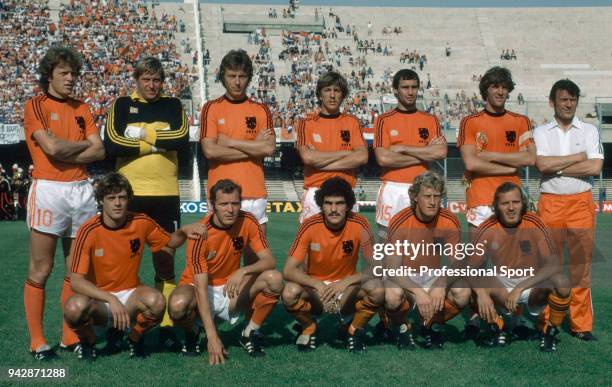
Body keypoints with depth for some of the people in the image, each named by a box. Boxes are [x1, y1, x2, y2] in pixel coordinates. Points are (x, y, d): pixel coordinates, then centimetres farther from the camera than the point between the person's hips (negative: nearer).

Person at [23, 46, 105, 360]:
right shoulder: (35, 106, 0)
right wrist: (83, 144, 1)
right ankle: (37, 340, 6)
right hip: (48, 190, -5)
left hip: (81, 190, 5)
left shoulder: (81, 109, 15)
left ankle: (70, 336, 17)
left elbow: (99, 151, 4)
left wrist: (64, 155, -9)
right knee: (40, 270, -2)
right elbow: (52, 147, -14)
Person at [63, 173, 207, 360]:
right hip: (98, 299, -2)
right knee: (75, 308, -36)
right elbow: (76, 281, -21)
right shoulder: (89, 231, -16)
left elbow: (170, 242, 12)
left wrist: (184, 231, -11)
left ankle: (134, 336, 2)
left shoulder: (141, 223, -6)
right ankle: (88, 340, 1)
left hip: (130, 295, 2)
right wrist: (111, 299, -33)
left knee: (156, 301, -32)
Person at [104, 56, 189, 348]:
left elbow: (182, 138, -10)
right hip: (129, 192, 0)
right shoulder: (121, 105, 7)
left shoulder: (173, 105, 9)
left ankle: (166, 324, 8)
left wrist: (142, 134, -9)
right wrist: (156, 145, -8)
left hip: (165, 194, 0)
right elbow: (111, 144, -9)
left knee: (165, 258, 3)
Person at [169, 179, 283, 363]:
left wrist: (243, 271, -36)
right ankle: (192, 332, 0)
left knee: (274, 279, -24)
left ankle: (250, 332, -1)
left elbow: (270, 261, -14)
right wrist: (212, 338, -34)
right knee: (178, 305, -37)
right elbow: (201, 288, -28)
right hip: (199, 288, -3)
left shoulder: (248, 222, -13)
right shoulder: (201, 233, -25)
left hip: (231, 288, 3)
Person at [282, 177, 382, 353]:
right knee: (289, 294, -32)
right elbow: (288, 270, -20)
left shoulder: (359, 225, -17)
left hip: (347, 287, 0)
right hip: (314, 286, 0)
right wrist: (318, 285, -34)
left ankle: (353, 328, 2)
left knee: (378, 291, -29)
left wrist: (346, 282, -29)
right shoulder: (310, 226, -18)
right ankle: (309, 328, 3)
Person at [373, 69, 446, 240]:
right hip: (392, 190, -1)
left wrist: (402, 148, -8)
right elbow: (383, 158, -10)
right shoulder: (384, 120, 3)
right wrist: (424, 154, -6)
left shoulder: (430, 120, 10)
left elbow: (441, 152, -6)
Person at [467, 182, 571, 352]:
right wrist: (481, 293, -36)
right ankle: (498, 330, 0)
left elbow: (554, 265, -23)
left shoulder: (534, 223, -16)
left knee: (562, 282, -30)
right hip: (502, 288, 1)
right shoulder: (487, 229, -13)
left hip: (534, 285, -1)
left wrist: (520, 288, -32)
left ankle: (550, 332, -3)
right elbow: (471, 269, -15)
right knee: (478, 285, -29)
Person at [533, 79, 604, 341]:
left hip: (581, 202, 1)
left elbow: (595, 167, -6)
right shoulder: (541, 132, 6)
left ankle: (581, 324, 8)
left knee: (581, 265, 1)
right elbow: (542, 165, -11)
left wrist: (557, 167, -7)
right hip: (550, 203, 0)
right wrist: (578, 157, -6)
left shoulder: (589, 131, 8)